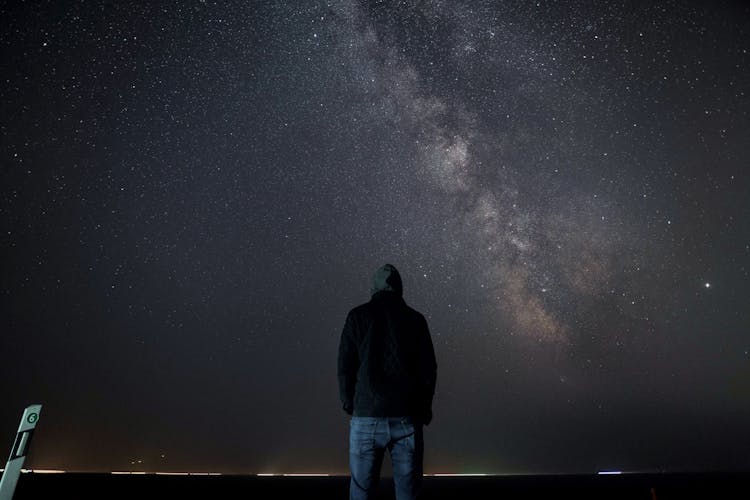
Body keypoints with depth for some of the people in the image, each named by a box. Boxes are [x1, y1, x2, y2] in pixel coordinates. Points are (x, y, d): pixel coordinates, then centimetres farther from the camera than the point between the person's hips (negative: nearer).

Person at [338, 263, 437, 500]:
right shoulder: (415, 319, 4)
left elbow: (345, 365, -1)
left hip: (366, 416, -1)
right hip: (406, 418, 1)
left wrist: (348, 402, 13)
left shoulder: (358, 315, 1)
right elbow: (429, 368, 3)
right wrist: (425, 405, 16)